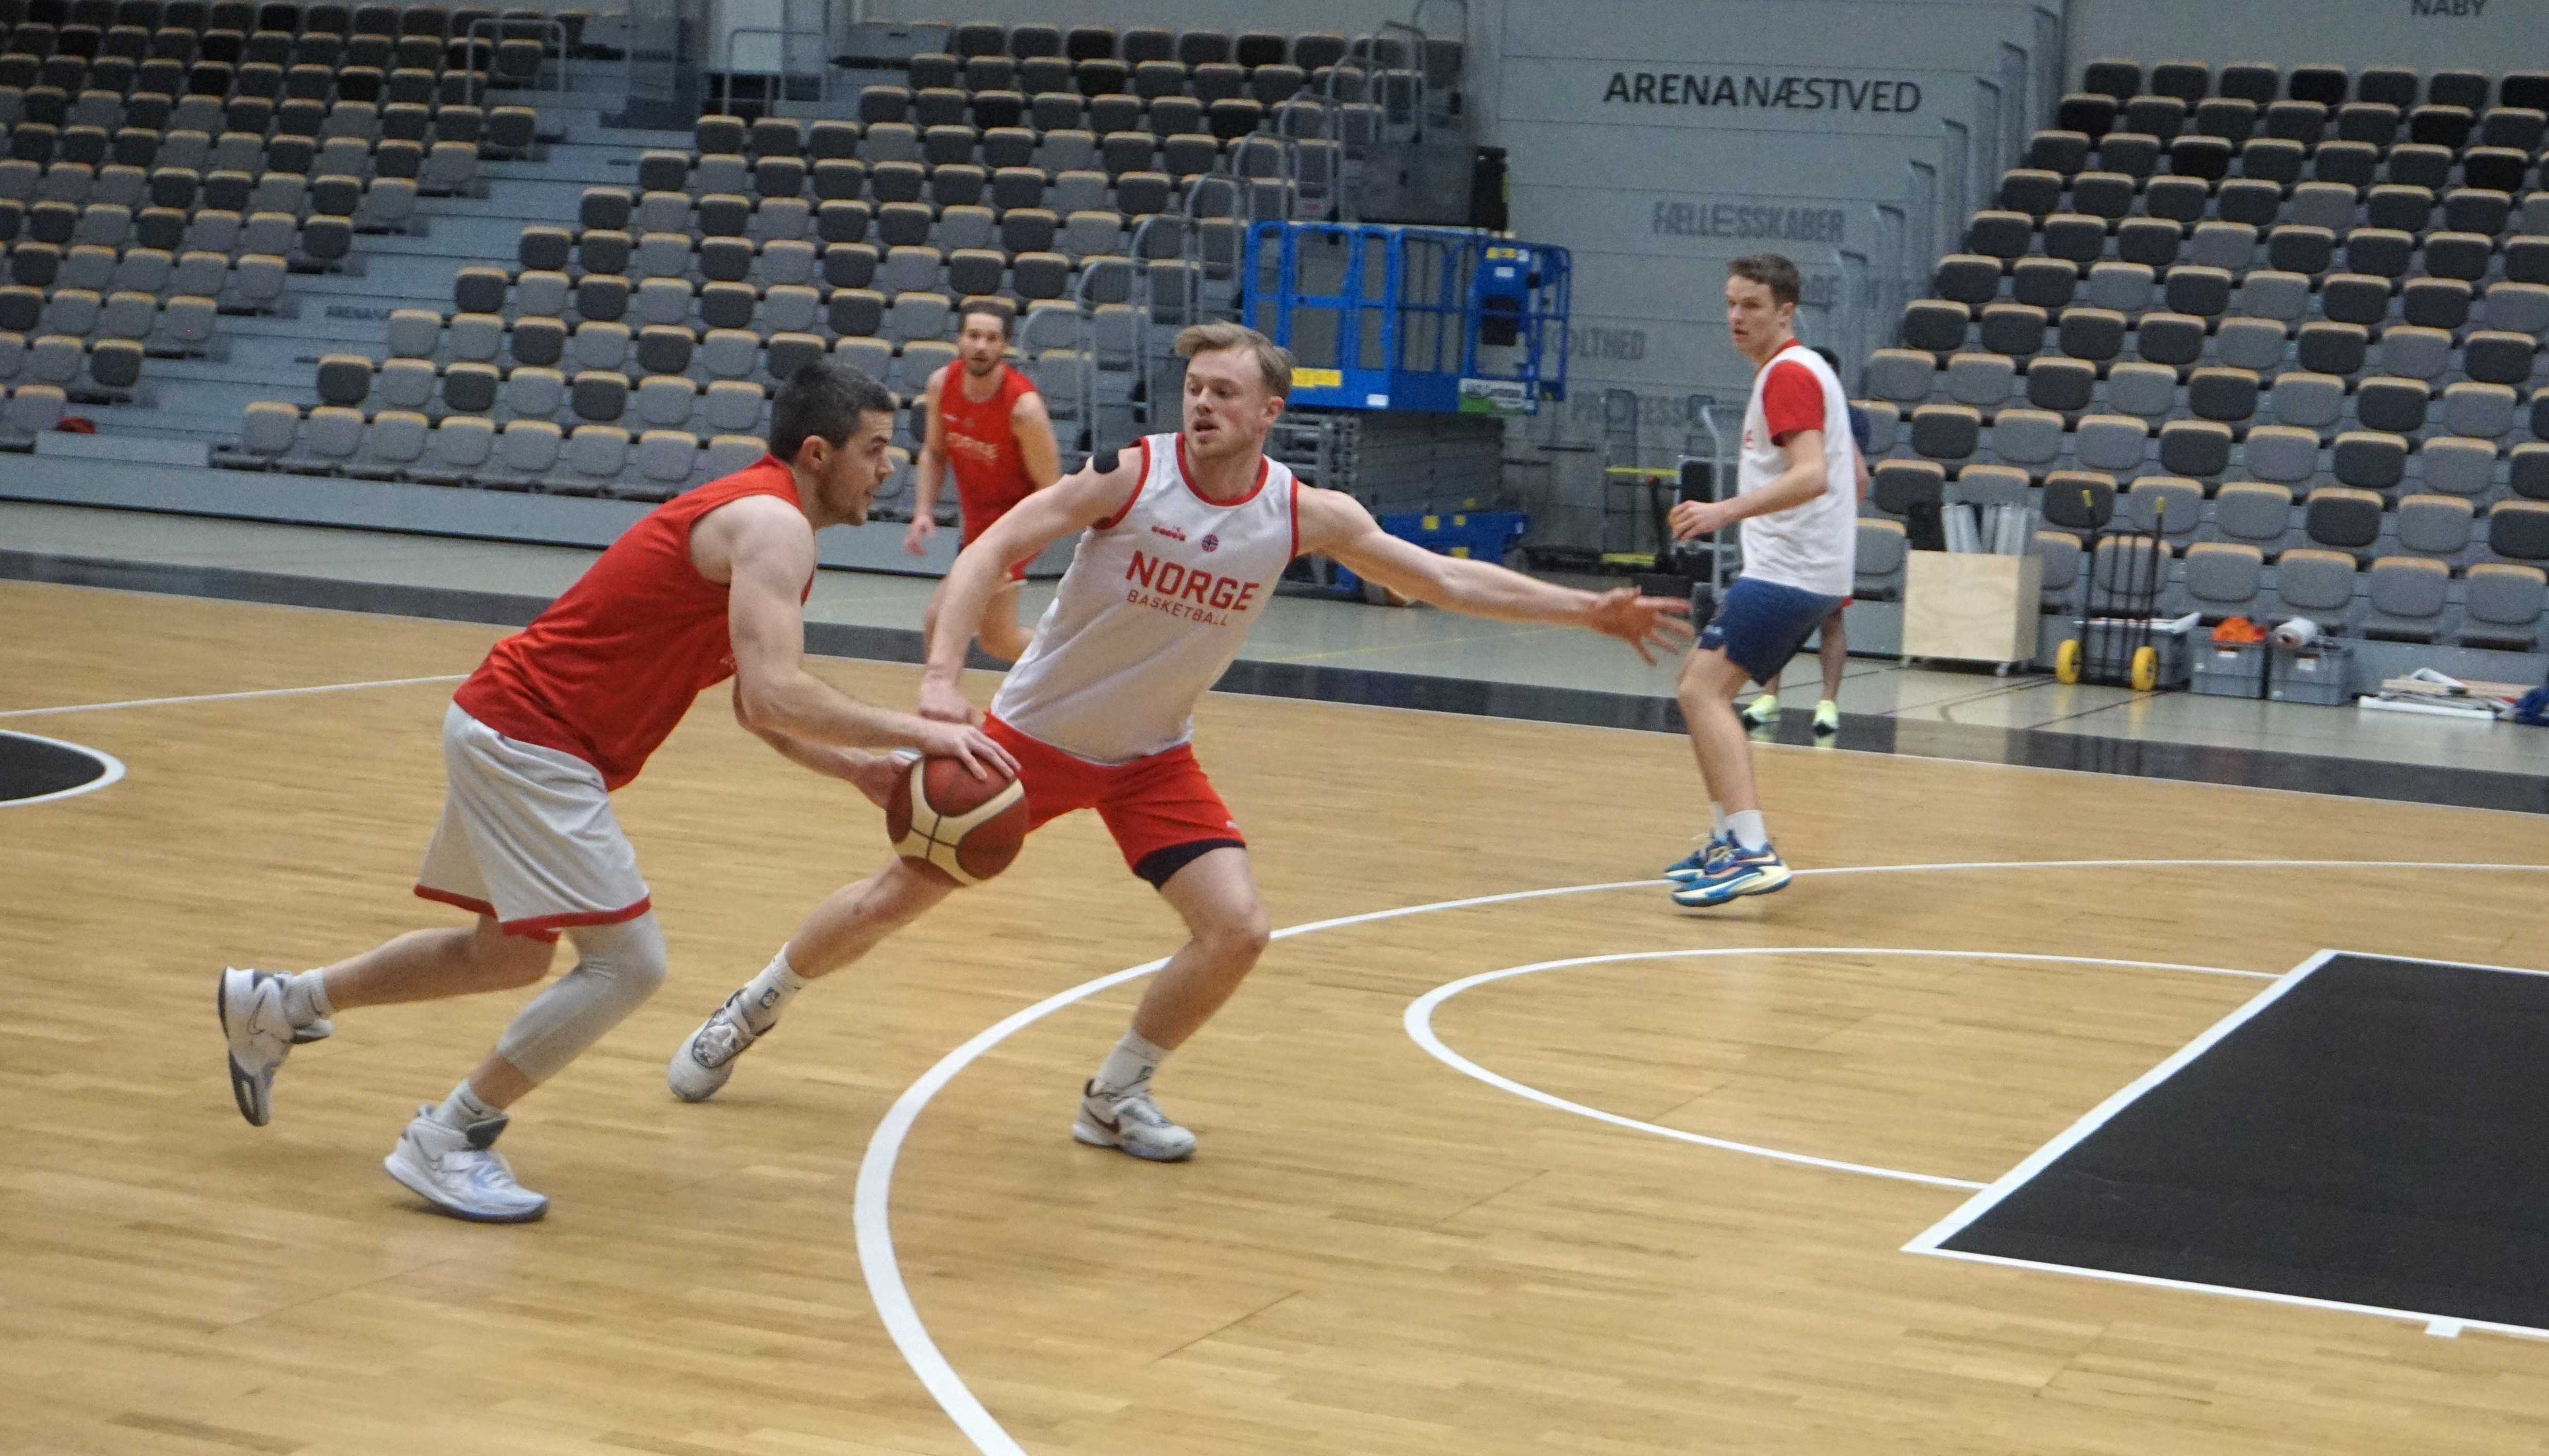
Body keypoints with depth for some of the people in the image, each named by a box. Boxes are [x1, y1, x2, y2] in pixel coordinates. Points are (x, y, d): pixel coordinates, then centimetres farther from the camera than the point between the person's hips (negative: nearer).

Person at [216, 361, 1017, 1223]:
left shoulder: (761, 521, 15)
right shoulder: (773, 525, -17)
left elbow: (756, 706, 21)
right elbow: (773, 698, -30)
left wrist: (856, 769, 8)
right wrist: (915, 732, -25)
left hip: (505, 731, 11)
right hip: (530, 741, -11)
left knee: (508, 955, 24)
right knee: (628, 961, -12)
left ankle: (279, 1004, 37)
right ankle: (446, 1145, -2)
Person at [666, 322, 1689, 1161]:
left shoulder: (1307, 516, -11)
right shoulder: (1133, 474, -20)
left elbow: (1441, 580, -4)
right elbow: (992, 550, -23)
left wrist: (1586, 611, -8)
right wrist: (942, 676, -37)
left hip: (1153, 760, 3)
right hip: (1031, 735, -3)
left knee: (1237, 929, -12)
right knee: (895, 898, 1)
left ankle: (1114, 1098, 10)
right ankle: (749, 1014, 27)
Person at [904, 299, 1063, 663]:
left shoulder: (1024, 406, -25)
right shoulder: (942, 384, -9)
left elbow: (1049, 490, -19)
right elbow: (934, 453, 8)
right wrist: (923, 513, -7)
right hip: (976, 520, 7)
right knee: (999, 639, 13)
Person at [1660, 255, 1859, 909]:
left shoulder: (1789, 373, -13)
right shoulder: (1799, 371, 19)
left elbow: (1812, 476, -27)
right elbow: (1850, 470, 27)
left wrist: (1726, 511, -35)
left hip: (1788, 572, -11)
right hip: (1790, 567, 11)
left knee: (1705, 688, -19)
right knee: (1701, 682, 18)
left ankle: (1752, 853, -28)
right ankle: (1729, 838, 21)